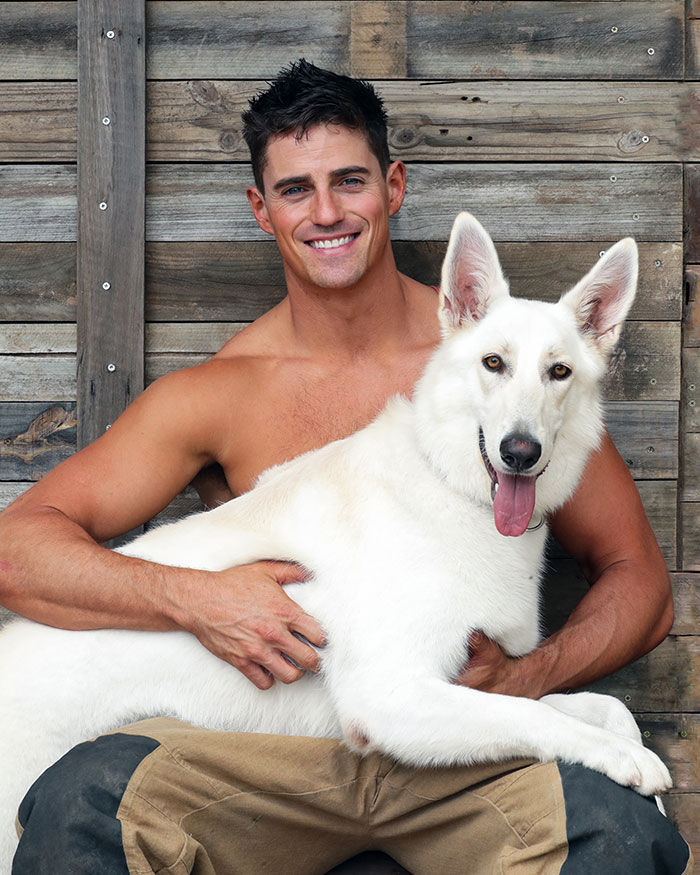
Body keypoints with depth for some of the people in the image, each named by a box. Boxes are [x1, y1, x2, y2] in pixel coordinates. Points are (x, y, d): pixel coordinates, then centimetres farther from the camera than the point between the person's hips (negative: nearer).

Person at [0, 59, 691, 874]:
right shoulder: (219, 394, 3)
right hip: (277, 748, 1)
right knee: (80, 801, -28)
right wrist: (194, 599, -18)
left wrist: (523, 678, -12)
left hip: (468, 753, 0)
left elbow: (639, 582, 7)